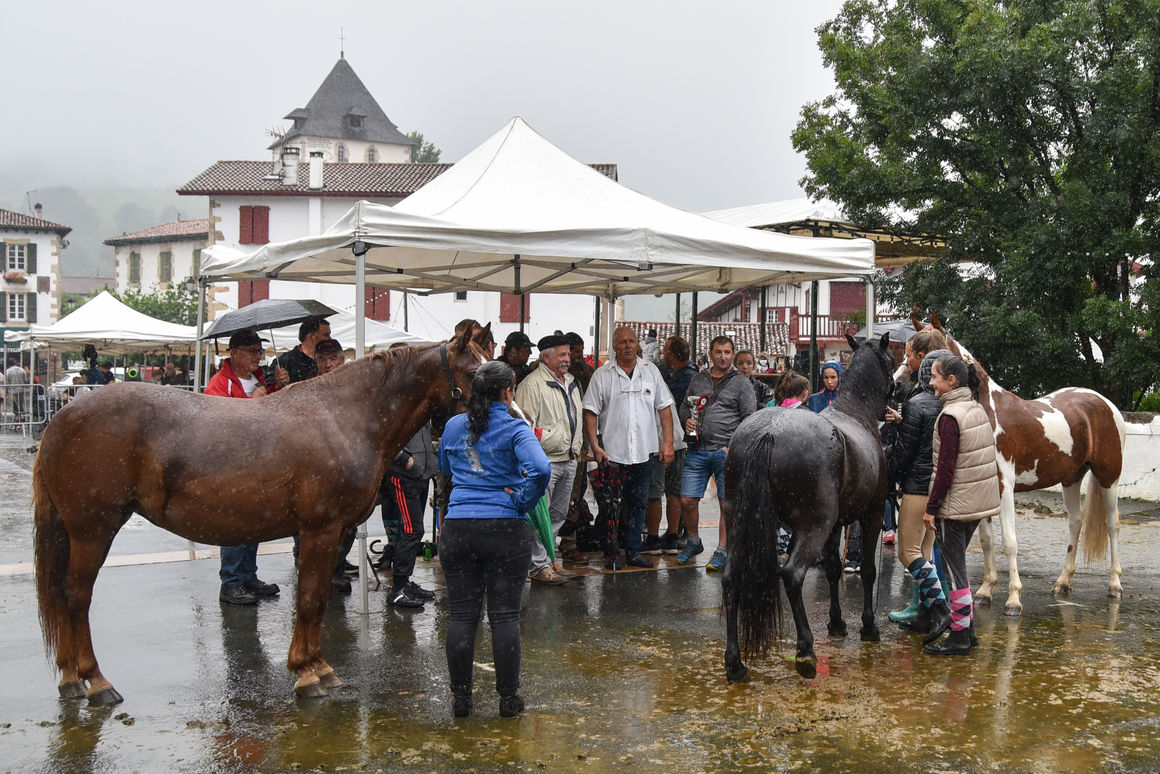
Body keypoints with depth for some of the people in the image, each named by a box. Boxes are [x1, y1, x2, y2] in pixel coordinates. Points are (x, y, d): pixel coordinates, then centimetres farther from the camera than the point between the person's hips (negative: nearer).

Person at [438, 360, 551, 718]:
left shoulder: (453, 426, 7)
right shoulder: (515, 429, -8)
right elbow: (540, 468, -24)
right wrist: (522, 501, -11)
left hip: (457, 528, 3)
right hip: (506, 529, -3)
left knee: (462, 614, 8)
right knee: (504, 615, 4)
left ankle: (461, 697, 14)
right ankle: (508, 698, 10)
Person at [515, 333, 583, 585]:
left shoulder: (571, 382, 16)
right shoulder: (532, 384, -11)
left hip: (569, 460, 9)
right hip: (545, 461, -9)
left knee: (558, 514, 14)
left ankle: (545, 559, 25)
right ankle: (539, 566, -1)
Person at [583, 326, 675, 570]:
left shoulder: (651, 371, 8)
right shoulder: (602, 375, 0)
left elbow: (664, 408, 9)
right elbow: (591, 413, -1)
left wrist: (668, 442, 2)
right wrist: (595, 446, -10)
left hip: (644, 452, 3)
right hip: (612, 452, -3)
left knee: (639, 505, 10)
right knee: (611, 506, -2)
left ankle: (633, 552, 19)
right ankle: (612, 554, 8)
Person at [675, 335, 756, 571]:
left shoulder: (741, 383, 2)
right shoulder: (698, 379, 14)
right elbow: (684, 407, 23)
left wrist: (732, 446, -10)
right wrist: (687, 419, 1)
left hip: (726, 452, -3)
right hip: (697, 451, 3)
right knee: (687, 501, 2)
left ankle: (721, 551, 9)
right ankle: (693, 542, 24)